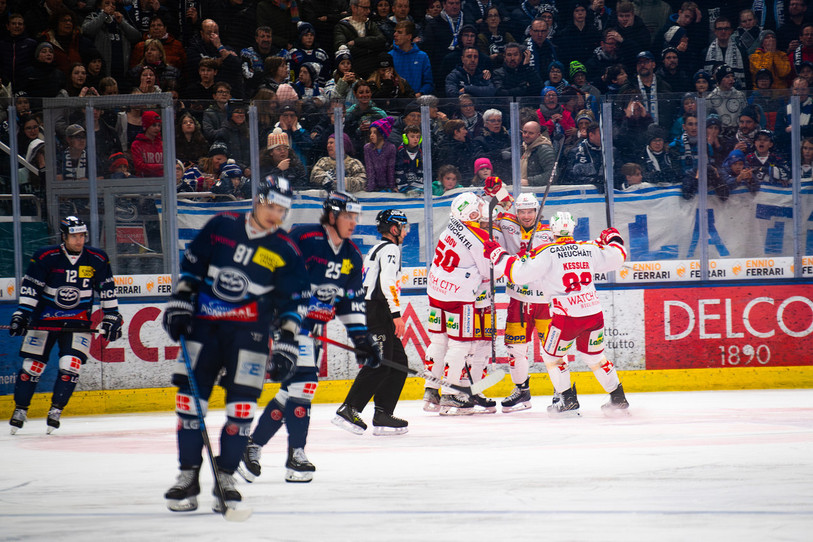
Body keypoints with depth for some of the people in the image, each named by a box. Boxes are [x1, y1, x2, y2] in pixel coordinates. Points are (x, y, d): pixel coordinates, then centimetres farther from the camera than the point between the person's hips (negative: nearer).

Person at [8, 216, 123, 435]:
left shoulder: (97, 259, -4)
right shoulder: (46, 257, -11)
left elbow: (107, 288, 6)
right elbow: (30, 287, -8)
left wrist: (111, 317, 4)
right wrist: (21, 314, -14)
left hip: (78, 322, 1)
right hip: (44, 318, -1)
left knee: (70, 366, -14)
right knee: (32, 365, 2)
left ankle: (56, 410, -1)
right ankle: (20, 410, 18)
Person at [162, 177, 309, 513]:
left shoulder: (286, 252, -2)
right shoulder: (221, 227, 1)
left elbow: (291, 303, 0)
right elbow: (191, 266, 10)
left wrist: (287, 343, -8)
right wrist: (178, 305, 3)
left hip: (248, 330, -1)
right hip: (203, 323, 1)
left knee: (242, 404, -8)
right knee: (189, 397, 0)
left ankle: (225, 478, 2)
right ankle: (188, 476, 7)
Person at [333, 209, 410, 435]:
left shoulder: (376, 250, 25)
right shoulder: (390, 249, -6)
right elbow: (387, 281, -20)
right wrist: (396, 314, -23)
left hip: (368, 312, 10)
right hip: (377, 312, -10)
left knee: (398, 362, 8)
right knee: (380, 363, -16)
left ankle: (383, 416, 4)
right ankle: (348, 410, -20)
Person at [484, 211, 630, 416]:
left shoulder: (546, 253, -6)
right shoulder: (590, 249, 8)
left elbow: (519, 272, -10)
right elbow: (617, 257, 23)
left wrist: (498, 255, 3)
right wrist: (613, 239, 44)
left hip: (567, 315, -5)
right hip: (594, 313, 5)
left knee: (551, 355, 16)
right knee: (594, 356, 24)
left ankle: (568, 401, 11)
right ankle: (618, 398, 27)